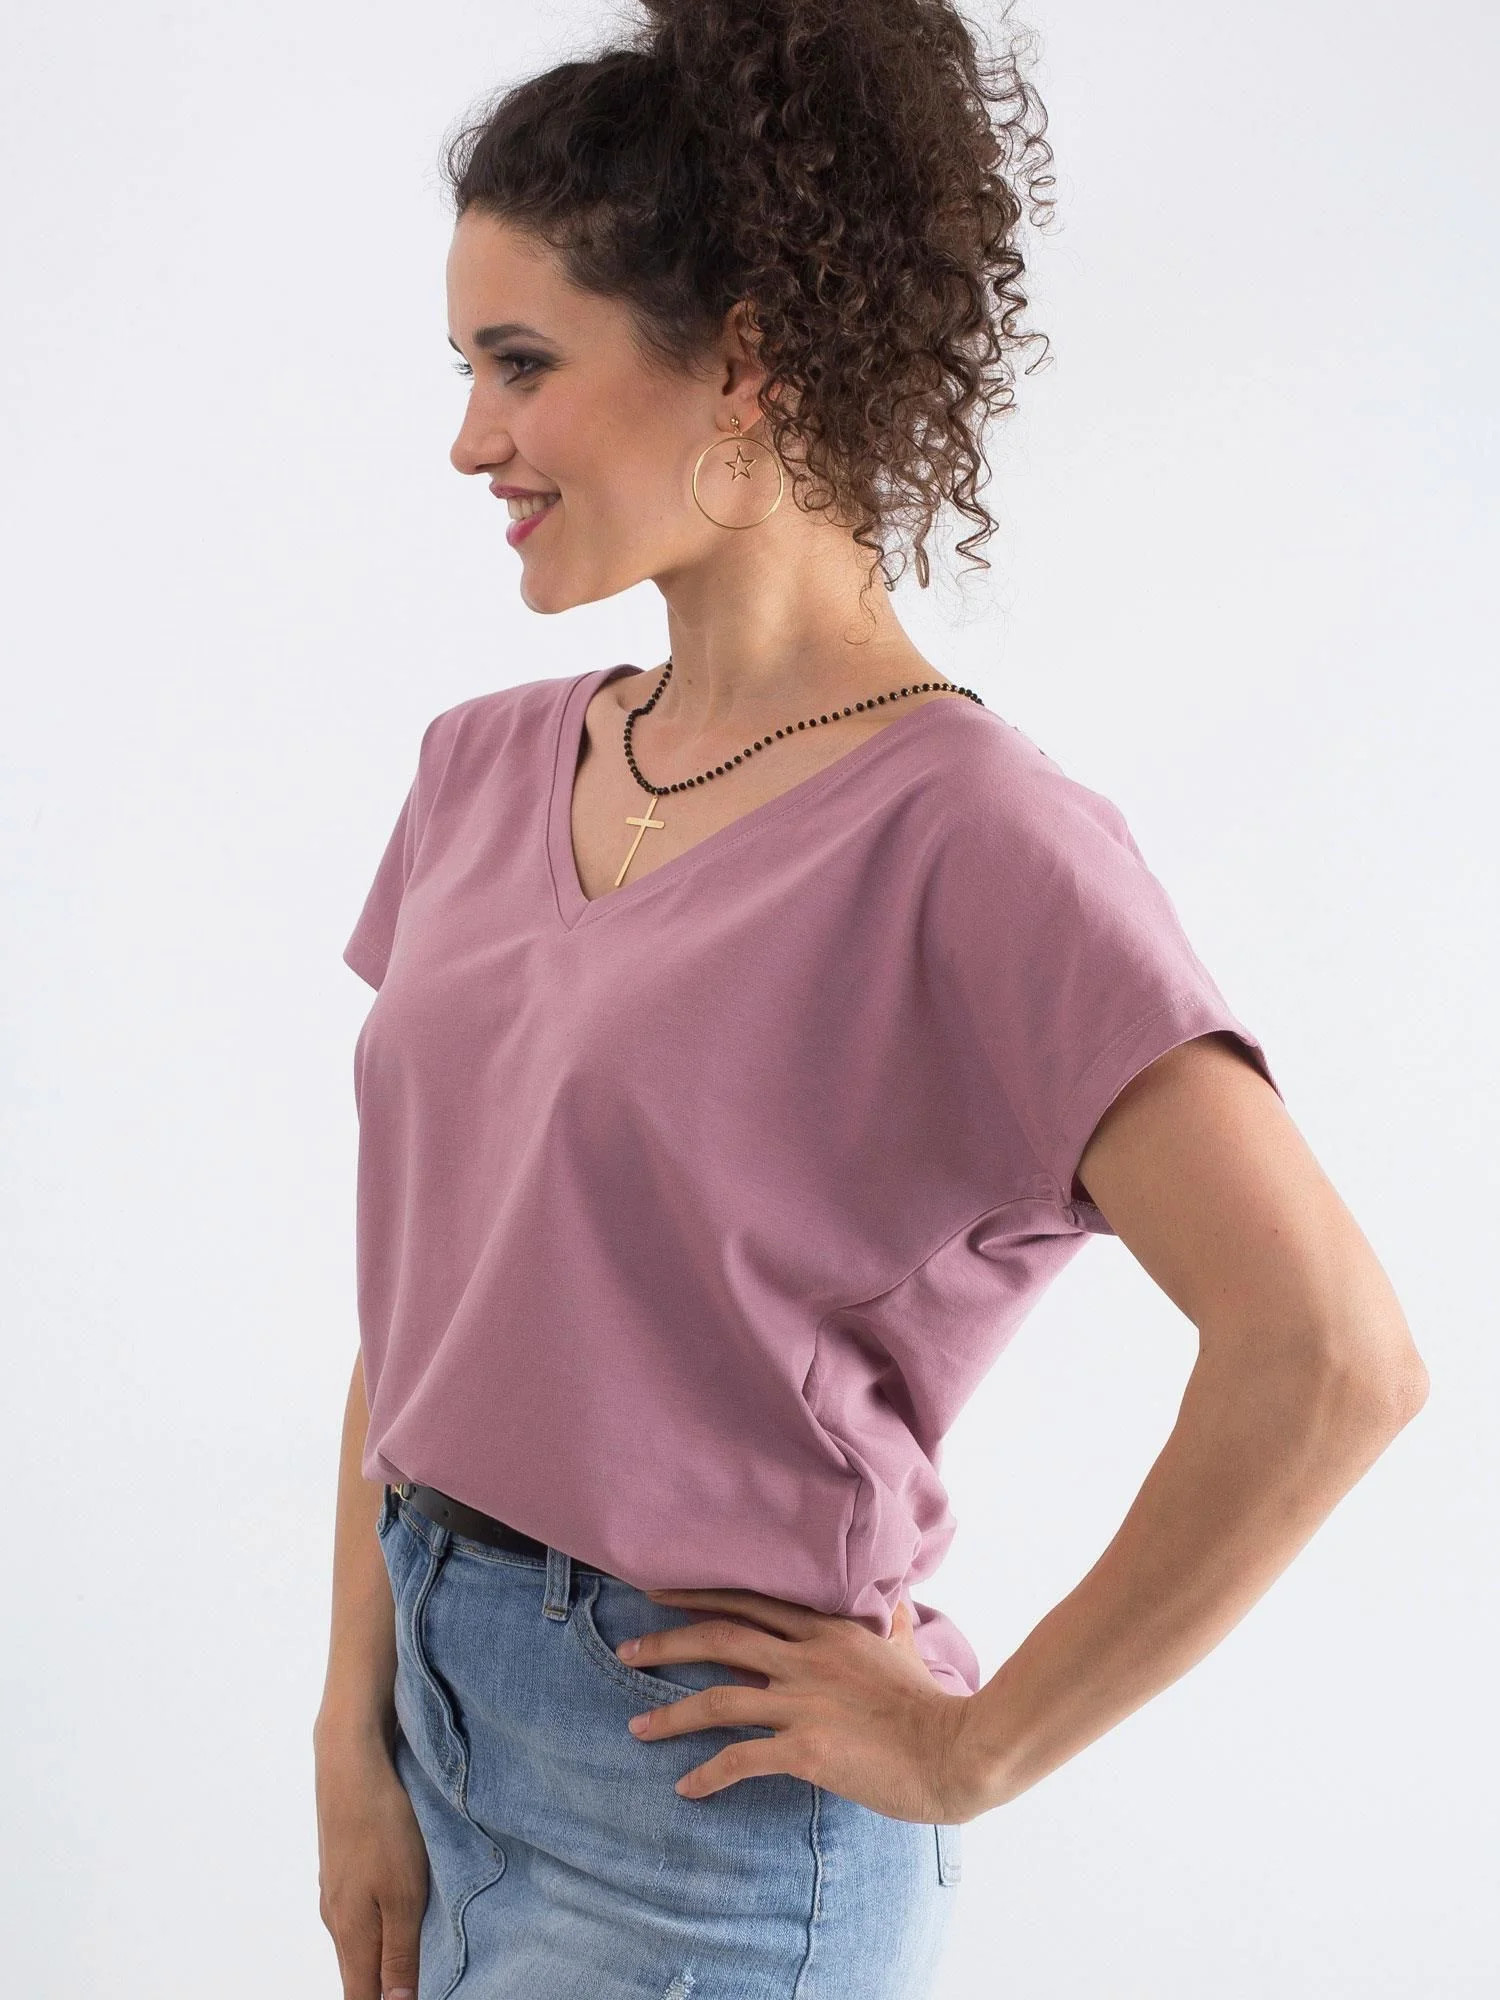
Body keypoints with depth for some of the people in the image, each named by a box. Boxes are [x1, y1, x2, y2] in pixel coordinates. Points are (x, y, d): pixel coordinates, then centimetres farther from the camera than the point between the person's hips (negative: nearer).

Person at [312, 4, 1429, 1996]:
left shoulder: (971, 841, -17)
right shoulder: (489, 766, 4)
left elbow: (1333, 1358, -25)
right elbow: (411, 1288, 7)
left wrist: (976, 1747, -16)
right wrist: (360, 1740, 1)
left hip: (710, 1802, -6)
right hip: (438, 1705, 6)